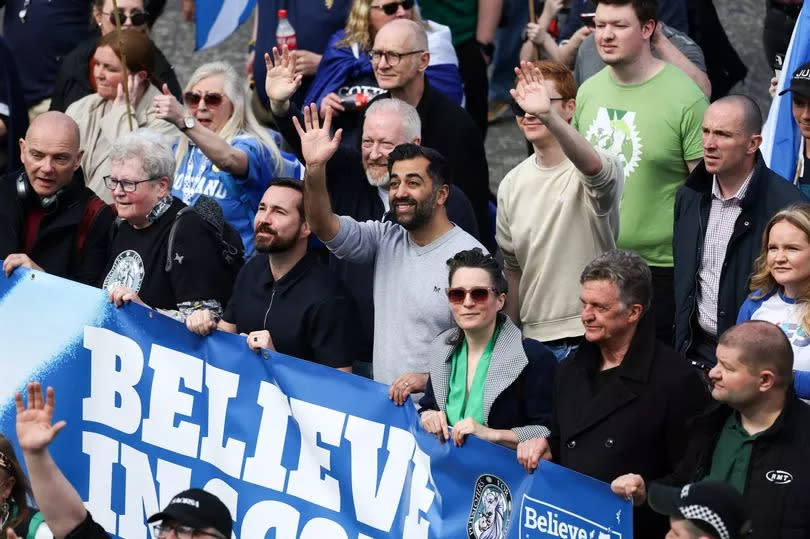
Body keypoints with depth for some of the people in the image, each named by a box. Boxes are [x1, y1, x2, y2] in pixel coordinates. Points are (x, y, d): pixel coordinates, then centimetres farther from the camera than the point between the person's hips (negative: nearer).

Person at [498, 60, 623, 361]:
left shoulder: (597, 168, -9)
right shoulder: (512, 184, 10)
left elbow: (592, 166, -36)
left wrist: (547, 114, -51)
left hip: (590, 338, -5)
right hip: (534, 338, 5)